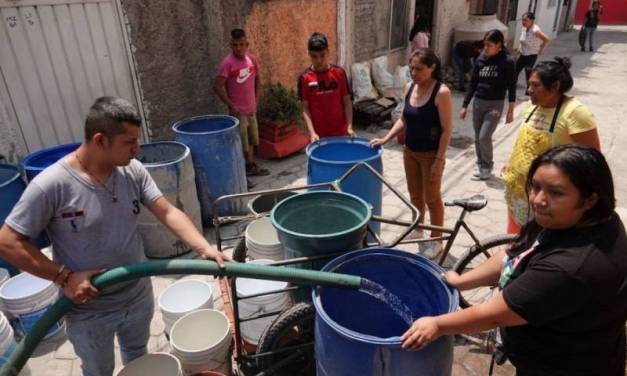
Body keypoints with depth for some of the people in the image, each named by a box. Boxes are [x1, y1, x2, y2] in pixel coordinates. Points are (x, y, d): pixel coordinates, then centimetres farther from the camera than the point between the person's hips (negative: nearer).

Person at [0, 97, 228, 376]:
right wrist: (64, 277, -23)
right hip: (89, 311, -4)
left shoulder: (133, 171, -12)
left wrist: (205, 249, -27)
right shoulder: (51, 185, -25)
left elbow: (168, 213, -15)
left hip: (139, 296, 4)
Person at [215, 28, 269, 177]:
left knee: (251, 140, 19)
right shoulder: (227, 63, -17)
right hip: (238, 111, -6)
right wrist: (231, 106, -18)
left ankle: (251, 166, 35)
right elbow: (218, 87, -18)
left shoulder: (252, 59, 1)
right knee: (241, 144, 0)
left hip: (251, 109, 6)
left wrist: (256, 99, 9)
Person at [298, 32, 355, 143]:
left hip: (340, 131, 1)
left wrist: (349, 127, -10)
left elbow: (347, 101, -1)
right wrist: (312, 132, -17)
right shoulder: (305, 78, -7)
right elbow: (305, 108, -7)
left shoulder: (339, 73, -4)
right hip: (319, 134, -1)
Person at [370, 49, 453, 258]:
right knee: (415, 194, 20)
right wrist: (386, 139, 0)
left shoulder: (441, 92, -19)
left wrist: (439, 160, -19)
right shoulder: (409, 87, 0)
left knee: (432, 197, 8)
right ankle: (418, 229, 42)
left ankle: (436, 241, 25)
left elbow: (447, 130, -18)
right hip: (410, 151, 6)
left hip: (430, 155, -6)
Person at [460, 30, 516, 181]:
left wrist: (510, 111, -6)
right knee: (478, 138, 9)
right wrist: (465, 105, 7)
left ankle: (487, 166, 12)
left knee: (484, 137, -10)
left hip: (495, 104, -4)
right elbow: (472, 84, 8)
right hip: (478, 103, 4)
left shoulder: (507, 62, -10)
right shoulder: (480, 59, 2)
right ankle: (480, 164, 28)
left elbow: (511, 88, -6)